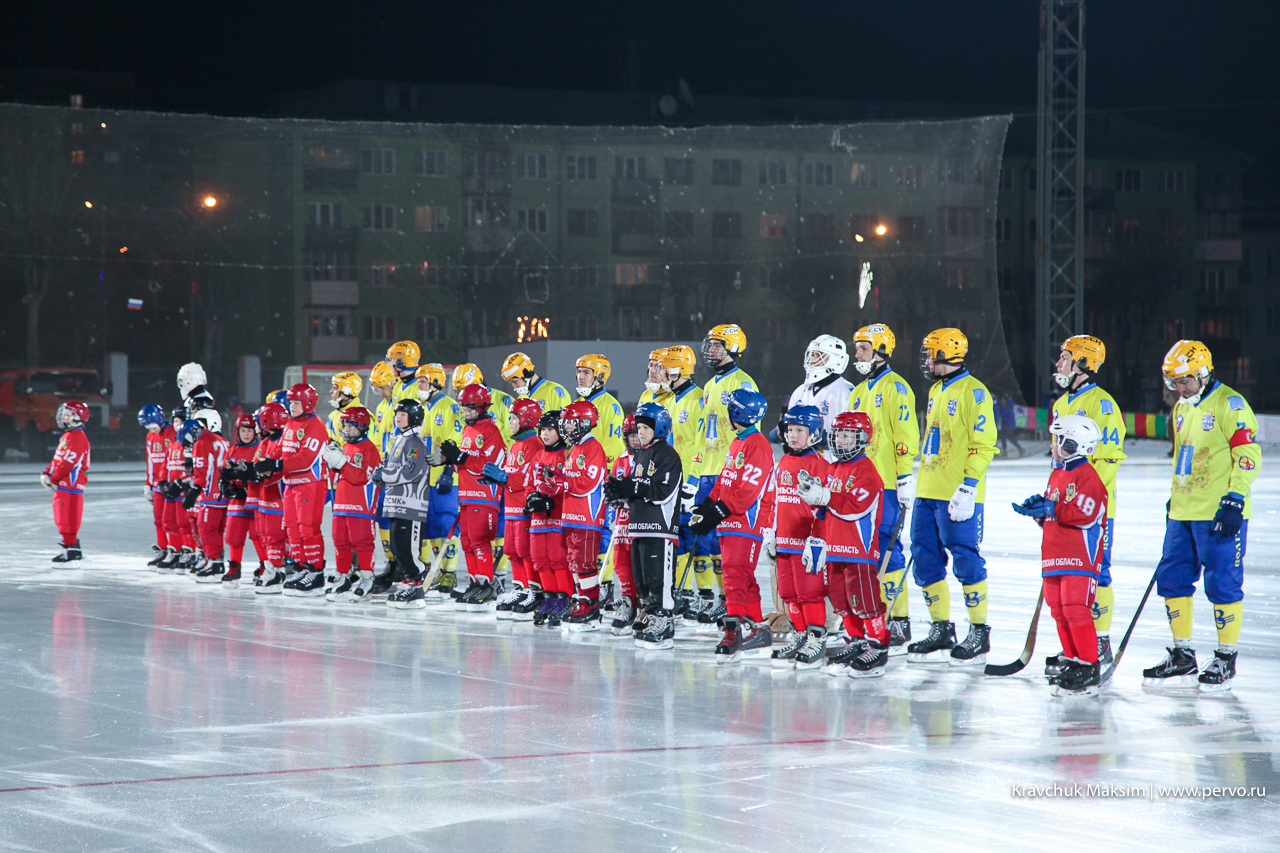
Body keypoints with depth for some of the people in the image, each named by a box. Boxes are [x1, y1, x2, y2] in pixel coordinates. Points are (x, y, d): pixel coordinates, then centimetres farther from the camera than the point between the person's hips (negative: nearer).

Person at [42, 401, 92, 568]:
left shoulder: (77, 437, -15)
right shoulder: (68, 436, 19)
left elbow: (68, 462, -21)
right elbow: (57, 459, 23)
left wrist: (54, 478, -12)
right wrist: (46, 474, 8)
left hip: (71, 485, -11)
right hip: (64, 486, 11)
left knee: (68, 521, -10)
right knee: (65, 521, 15)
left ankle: (73, 554, -10)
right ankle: (71, 550, 23)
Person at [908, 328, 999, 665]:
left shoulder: (973, 392, -9)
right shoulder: (936, 391, 18)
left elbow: (983, 444, -15)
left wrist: (968, 488, -20)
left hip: (958, 497, -9)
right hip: (929, 494, 9)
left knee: (965, 561, -6)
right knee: (926, 562, 8)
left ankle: (979, 634, 2)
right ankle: (942, 631, 16)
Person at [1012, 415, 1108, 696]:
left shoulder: (1087, 476, -11)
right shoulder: (1057, 474, 19)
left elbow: (1084, 514, -20)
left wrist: (1050, 509, -20)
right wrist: (1038, 507, 4)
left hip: (1080, 557, -9)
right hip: (1054, 557, 9)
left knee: (1076, 609, -13)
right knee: (1060, 612, 10)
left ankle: (1088, 666, -11)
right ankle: (1072, 660, 18)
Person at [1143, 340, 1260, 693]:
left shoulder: (1229, 404, -10)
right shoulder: (1182, 408, 17)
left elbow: (1248, 455, -14)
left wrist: (1234, 500, -19)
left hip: (1219, 514, -8)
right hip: (1184, 513, 8)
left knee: (1222, 584, -5)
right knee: (1171, 579, 7)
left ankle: (1226, 660, 4)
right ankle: (1182, 659, 15)